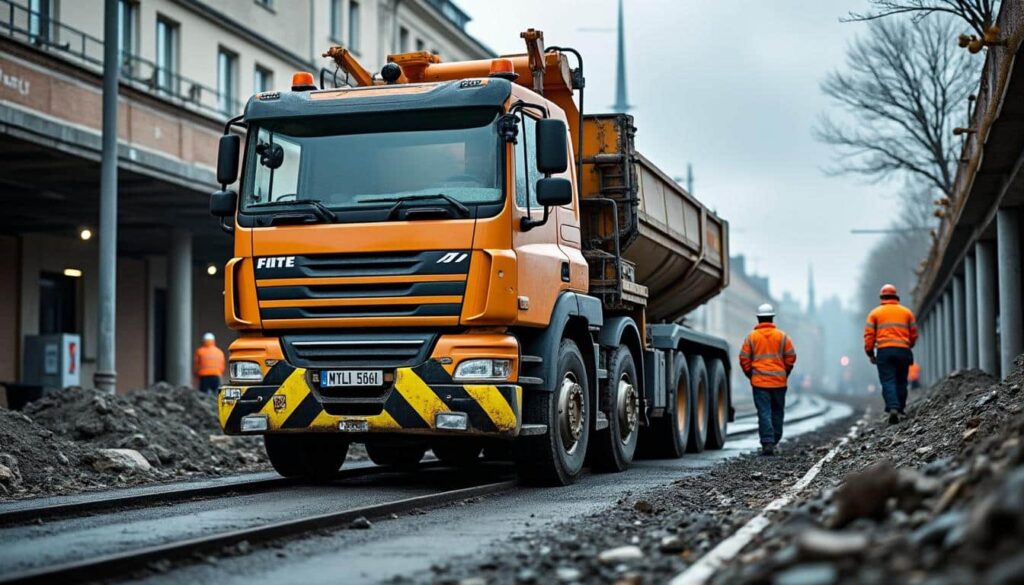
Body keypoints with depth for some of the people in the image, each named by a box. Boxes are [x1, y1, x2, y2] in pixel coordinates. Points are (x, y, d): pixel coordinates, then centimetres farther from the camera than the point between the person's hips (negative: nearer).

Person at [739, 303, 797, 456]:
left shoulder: (751, 337, -2)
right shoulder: (782, 336, 1)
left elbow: (744, 359, -2)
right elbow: (791, 357, 1)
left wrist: (751, 375, 11)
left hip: (759, 381, -1)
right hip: (779, 381, 1)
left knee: (764, 413, -3)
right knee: (777, 412, 14)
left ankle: (767, 443, -11)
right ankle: (774, 441, 21)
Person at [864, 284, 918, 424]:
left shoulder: (875, 313, 8)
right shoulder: (906, 312, 13)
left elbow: (869, 335, 2)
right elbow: (914, 334, 14)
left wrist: (870, 353, 9)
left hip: (884, 351, -2)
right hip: (903, 351, 2)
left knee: (888, 382, -7)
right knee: (901, 382, 14)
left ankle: (893, 409, -24)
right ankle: (901, 409, 17)